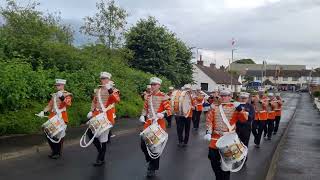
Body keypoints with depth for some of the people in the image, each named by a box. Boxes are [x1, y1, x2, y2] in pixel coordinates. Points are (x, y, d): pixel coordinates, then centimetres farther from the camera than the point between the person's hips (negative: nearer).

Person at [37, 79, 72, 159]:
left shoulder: (67, 94, 1)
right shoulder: (54, 95, 19)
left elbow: (68, 104, -17)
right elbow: (49, 105, 16)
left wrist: (62, 97, -29)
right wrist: (43, 112, 1)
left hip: (61, 117, -6)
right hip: (52, 117, 6)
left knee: (59, 135, -3)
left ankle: (58, 153, 13)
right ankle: (54, 151, 22)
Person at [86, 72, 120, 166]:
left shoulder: (113, 90, -3)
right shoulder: (97, 90, 13)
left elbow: (117, 100, -23)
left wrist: (110, 90, -33)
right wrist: (91, 111, 9)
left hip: (107, 117, -5)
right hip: (97, 115, 5)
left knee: (103, 138, 0)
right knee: (90, 133, -4)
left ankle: (101, 159, 14)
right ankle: (100, 150, 18)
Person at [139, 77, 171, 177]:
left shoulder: (164, 97, -7)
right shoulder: (148, 97, 10)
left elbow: (169, 110, -10)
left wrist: (162, 114, -29)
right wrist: (143, 116, -1)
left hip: (159, 124, -5)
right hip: (148, 123, 5)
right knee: (143, 143, 0)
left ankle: (153, 168, 17)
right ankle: (150, 161, 28)